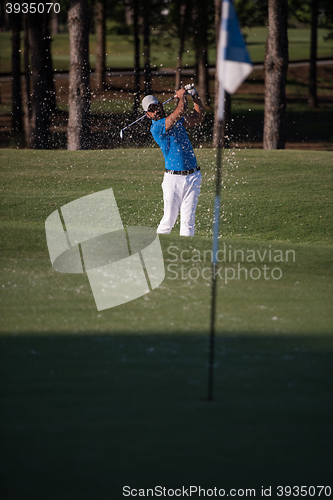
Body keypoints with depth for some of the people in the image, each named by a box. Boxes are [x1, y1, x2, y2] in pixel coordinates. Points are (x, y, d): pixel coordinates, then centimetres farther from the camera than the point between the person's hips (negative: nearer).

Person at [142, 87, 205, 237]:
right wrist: (182, 95, 0)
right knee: (169, 219, 0)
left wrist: (195, 96, 14)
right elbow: (181, 111, -17)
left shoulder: (176, 121, 14)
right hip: (174, 178, -5)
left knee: (188, 219, -2)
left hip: (193, 177, 5)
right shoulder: (156, 127, -10)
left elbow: (199, 117, 25)